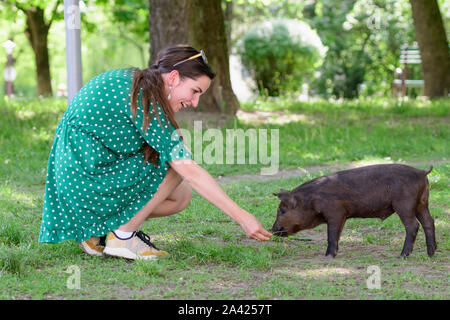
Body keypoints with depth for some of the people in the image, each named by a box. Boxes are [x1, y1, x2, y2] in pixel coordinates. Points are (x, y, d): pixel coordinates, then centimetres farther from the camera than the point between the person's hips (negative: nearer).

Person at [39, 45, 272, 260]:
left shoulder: (134, 81, 8)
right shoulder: (145, 100, -21)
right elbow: (190, 170, -24)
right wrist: (240, 216, -23)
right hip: (88, 177, -10)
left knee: (181, 197, 9)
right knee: (177, 167, -14)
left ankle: (96, 228, 9)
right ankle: (122, 236, -7)